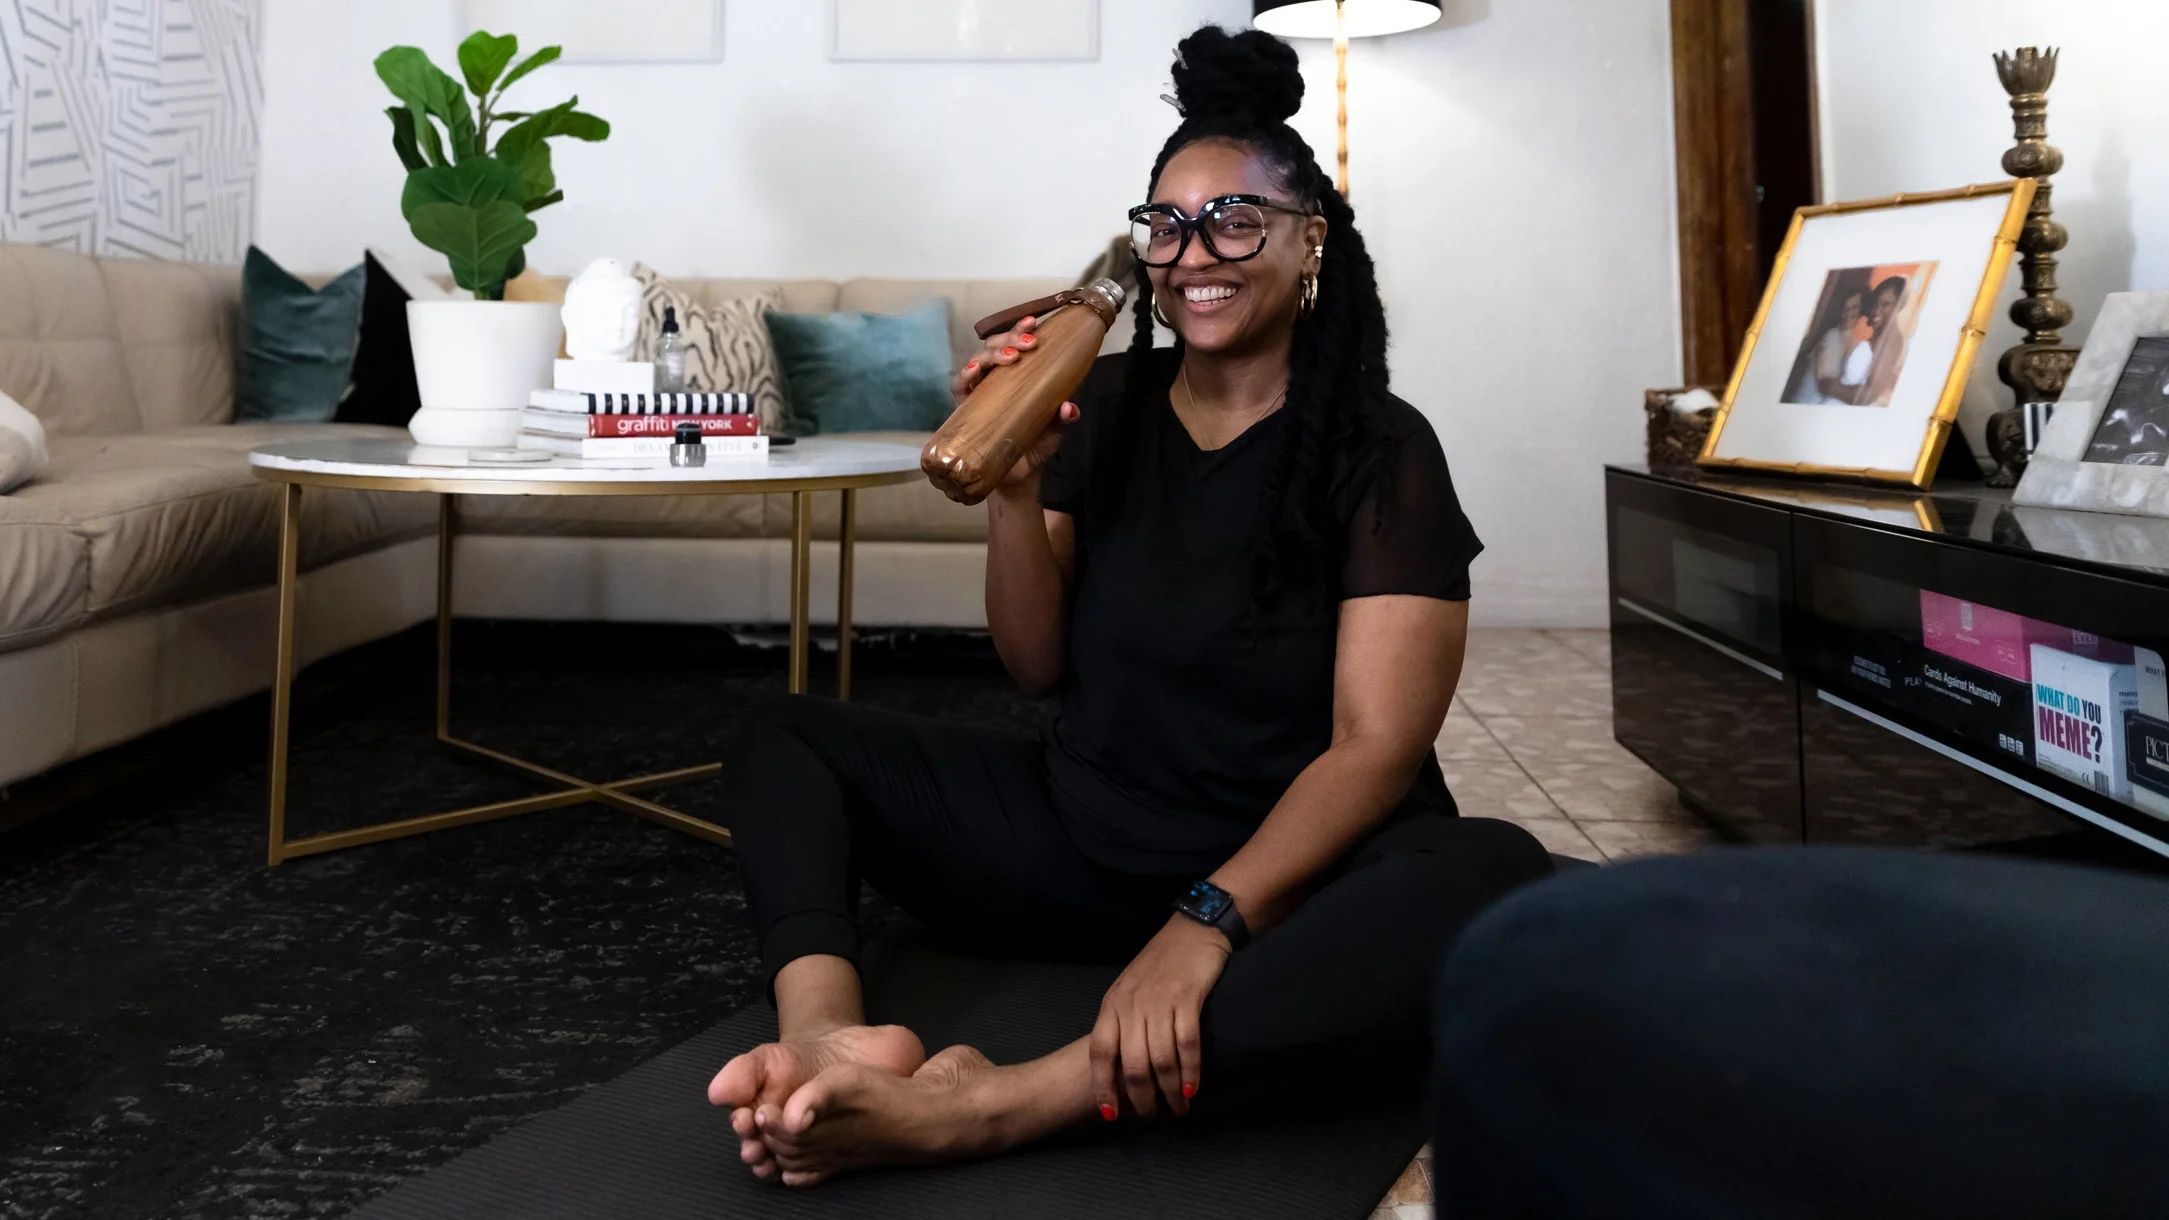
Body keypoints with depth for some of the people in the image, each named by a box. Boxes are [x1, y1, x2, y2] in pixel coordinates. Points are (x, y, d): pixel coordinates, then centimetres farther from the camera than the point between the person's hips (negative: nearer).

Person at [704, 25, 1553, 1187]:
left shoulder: (1381, 452, -8)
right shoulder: (1105, 405, 3)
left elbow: (1377, 743, -17)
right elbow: (1039, 665, 3)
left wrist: (1210, 919, -33)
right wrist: (1015, 486, -15)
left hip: (1287, 871, -4)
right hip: (1078, 833, 5)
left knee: (1493, 877, -36)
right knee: (787, 739, -1)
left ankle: (989, 1105, -44)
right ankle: (831, 1035, -33)